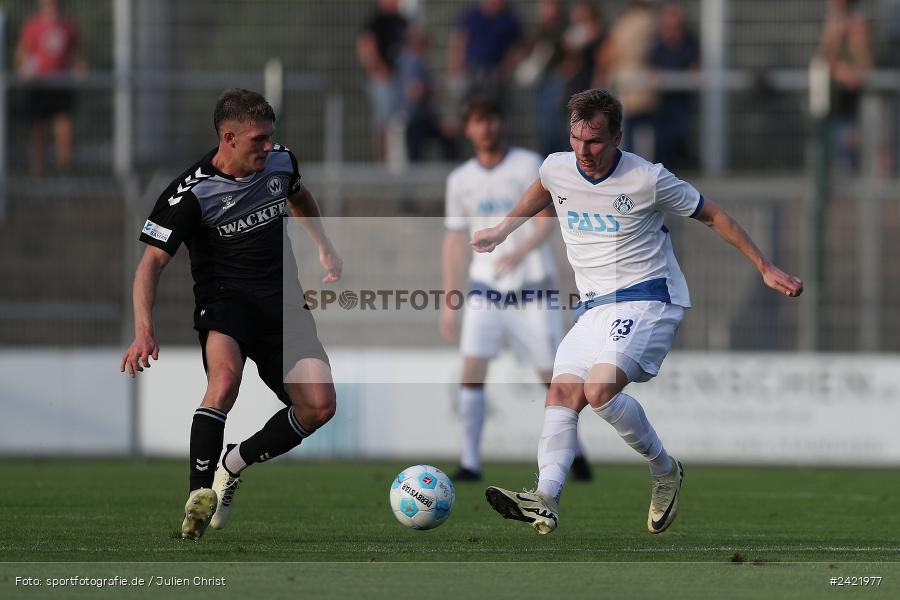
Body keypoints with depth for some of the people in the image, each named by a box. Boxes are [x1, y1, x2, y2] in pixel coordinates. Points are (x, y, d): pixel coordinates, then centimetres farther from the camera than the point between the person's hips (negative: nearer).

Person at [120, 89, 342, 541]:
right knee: (226, 374, -38)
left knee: (318, 407, -12)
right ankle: (199, 495, -36)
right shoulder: (191, 193, -14)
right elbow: (153, 261, -16)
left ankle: (233, 466, 10)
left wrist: (325, 249, 23)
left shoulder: (280, 162, 2)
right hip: (224, 300, -5)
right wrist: (143, 329, -29)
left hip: (282, 302, 5)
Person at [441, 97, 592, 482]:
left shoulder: (529, 166, -3)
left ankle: (573, 450, 23)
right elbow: (455, 239, 13)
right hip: (486, 289, 2)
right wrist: (449, 302, 10)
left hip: (532, 288, -2)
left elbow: (546, 221, -11)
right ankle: (470, 462, -10)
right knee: (472, 371, -13)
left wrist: (520, 252, -30)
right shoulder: (460, 180, 8)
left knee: (552, 374, 2)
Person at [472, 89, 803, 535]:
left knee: (600, 388, -26)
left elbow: (713, 217, 0)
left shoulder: (648, 180, -12)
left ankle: (664, 469, -6)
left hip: (648, 301, -6)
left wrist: (766, 269, 2)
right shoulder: (557, 169, 2)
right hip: (594, 309, 6)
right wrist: (501, 231, 34)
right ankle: (545, 501, -21)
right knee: (562, 393, -12)